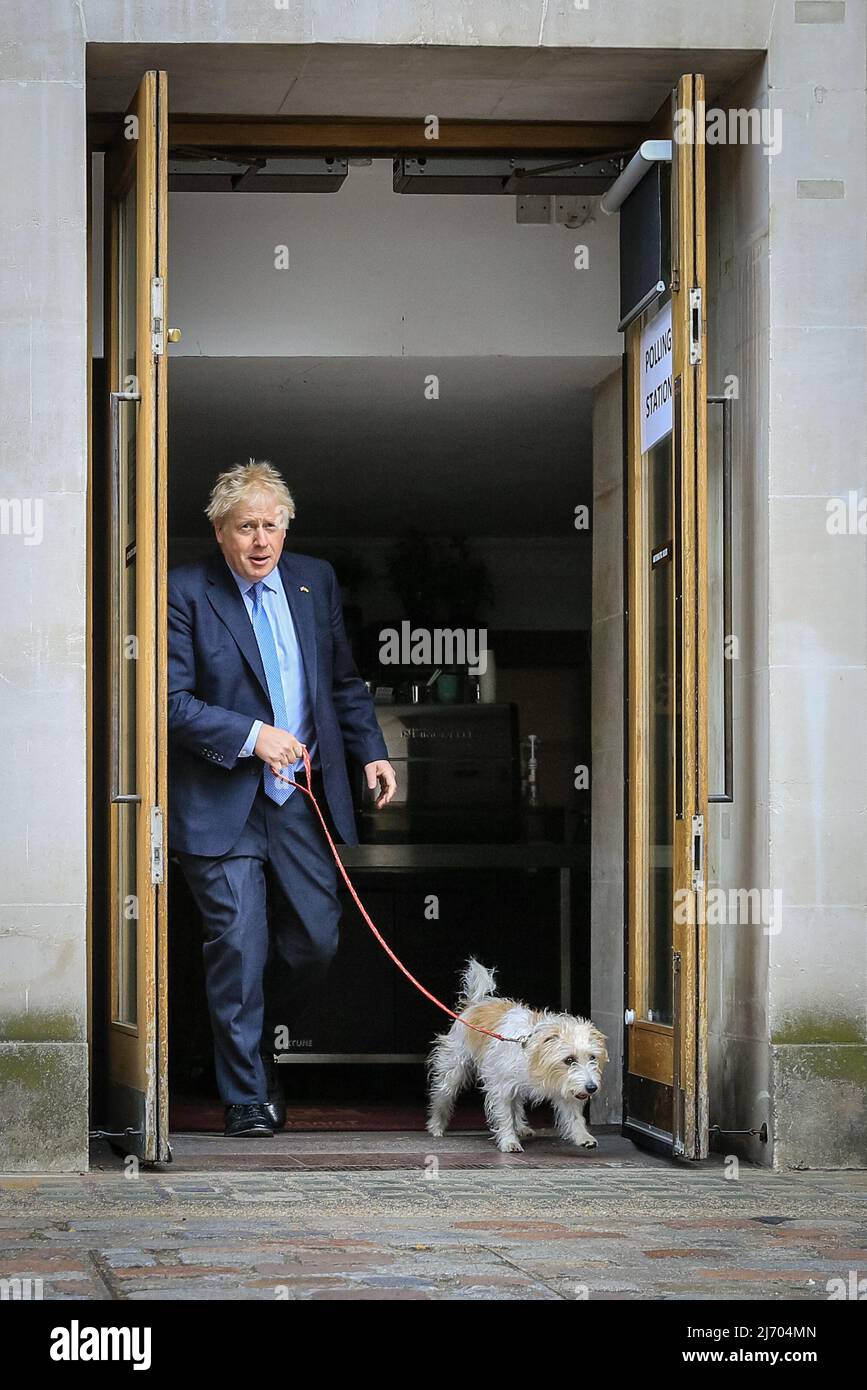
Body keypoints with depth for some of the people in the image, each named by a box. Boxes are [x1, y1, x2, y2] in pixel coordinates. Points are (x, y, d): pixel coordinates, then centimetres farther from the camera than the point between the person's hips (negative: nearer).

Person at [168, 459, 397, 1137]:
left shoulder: (316, 581, 9)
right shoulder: (186, 592, -7)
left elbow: (344, 681, 19)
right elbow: (173, 699, -11)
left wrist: (373, 751, 9)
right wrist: (252, 736, -18)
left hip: (302, 799, 4)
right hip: (221, 804, -4)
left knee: (317, 942, 4)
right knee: (239, 946, -4)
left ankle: (268, 1049, 31)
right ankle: (247, 1095, 8)